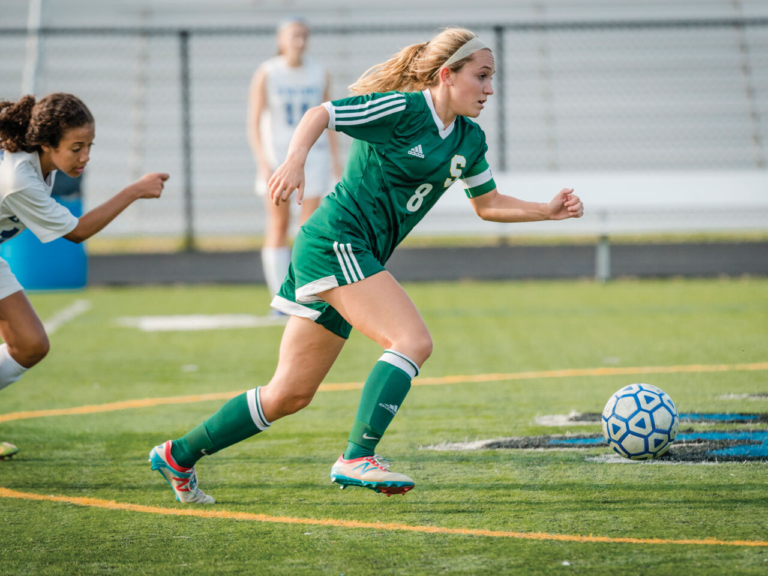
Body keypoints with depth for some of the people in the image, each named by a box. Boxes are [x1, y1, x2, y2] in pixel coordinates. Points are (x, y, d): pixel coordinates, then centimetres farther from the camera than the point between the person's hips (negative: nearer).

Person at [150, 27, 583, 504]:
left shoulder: (469, 140, 13)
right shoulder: (402, 109, -11)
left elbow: (488, 204, 24)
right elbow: (322, 114, -13)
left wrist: (547, 211, 11)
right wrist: (296, 159, -31)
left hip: (357, 258, 9)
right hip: (336, 242, -9)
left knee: (290, 395, 9)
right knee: (413, 341, -22)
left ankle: (179, 456, 19)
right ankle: (357, 458, -24)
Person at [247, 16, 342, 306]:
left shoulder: (320, 73, 2)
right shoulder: (266, 74, -6)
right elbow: (253, 123, -6)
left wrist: (335, 160, 3)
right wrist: (263, 164, -15)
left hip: (312, 153, 2)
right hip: (276, 154, -2)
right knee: (278, 225, -1)